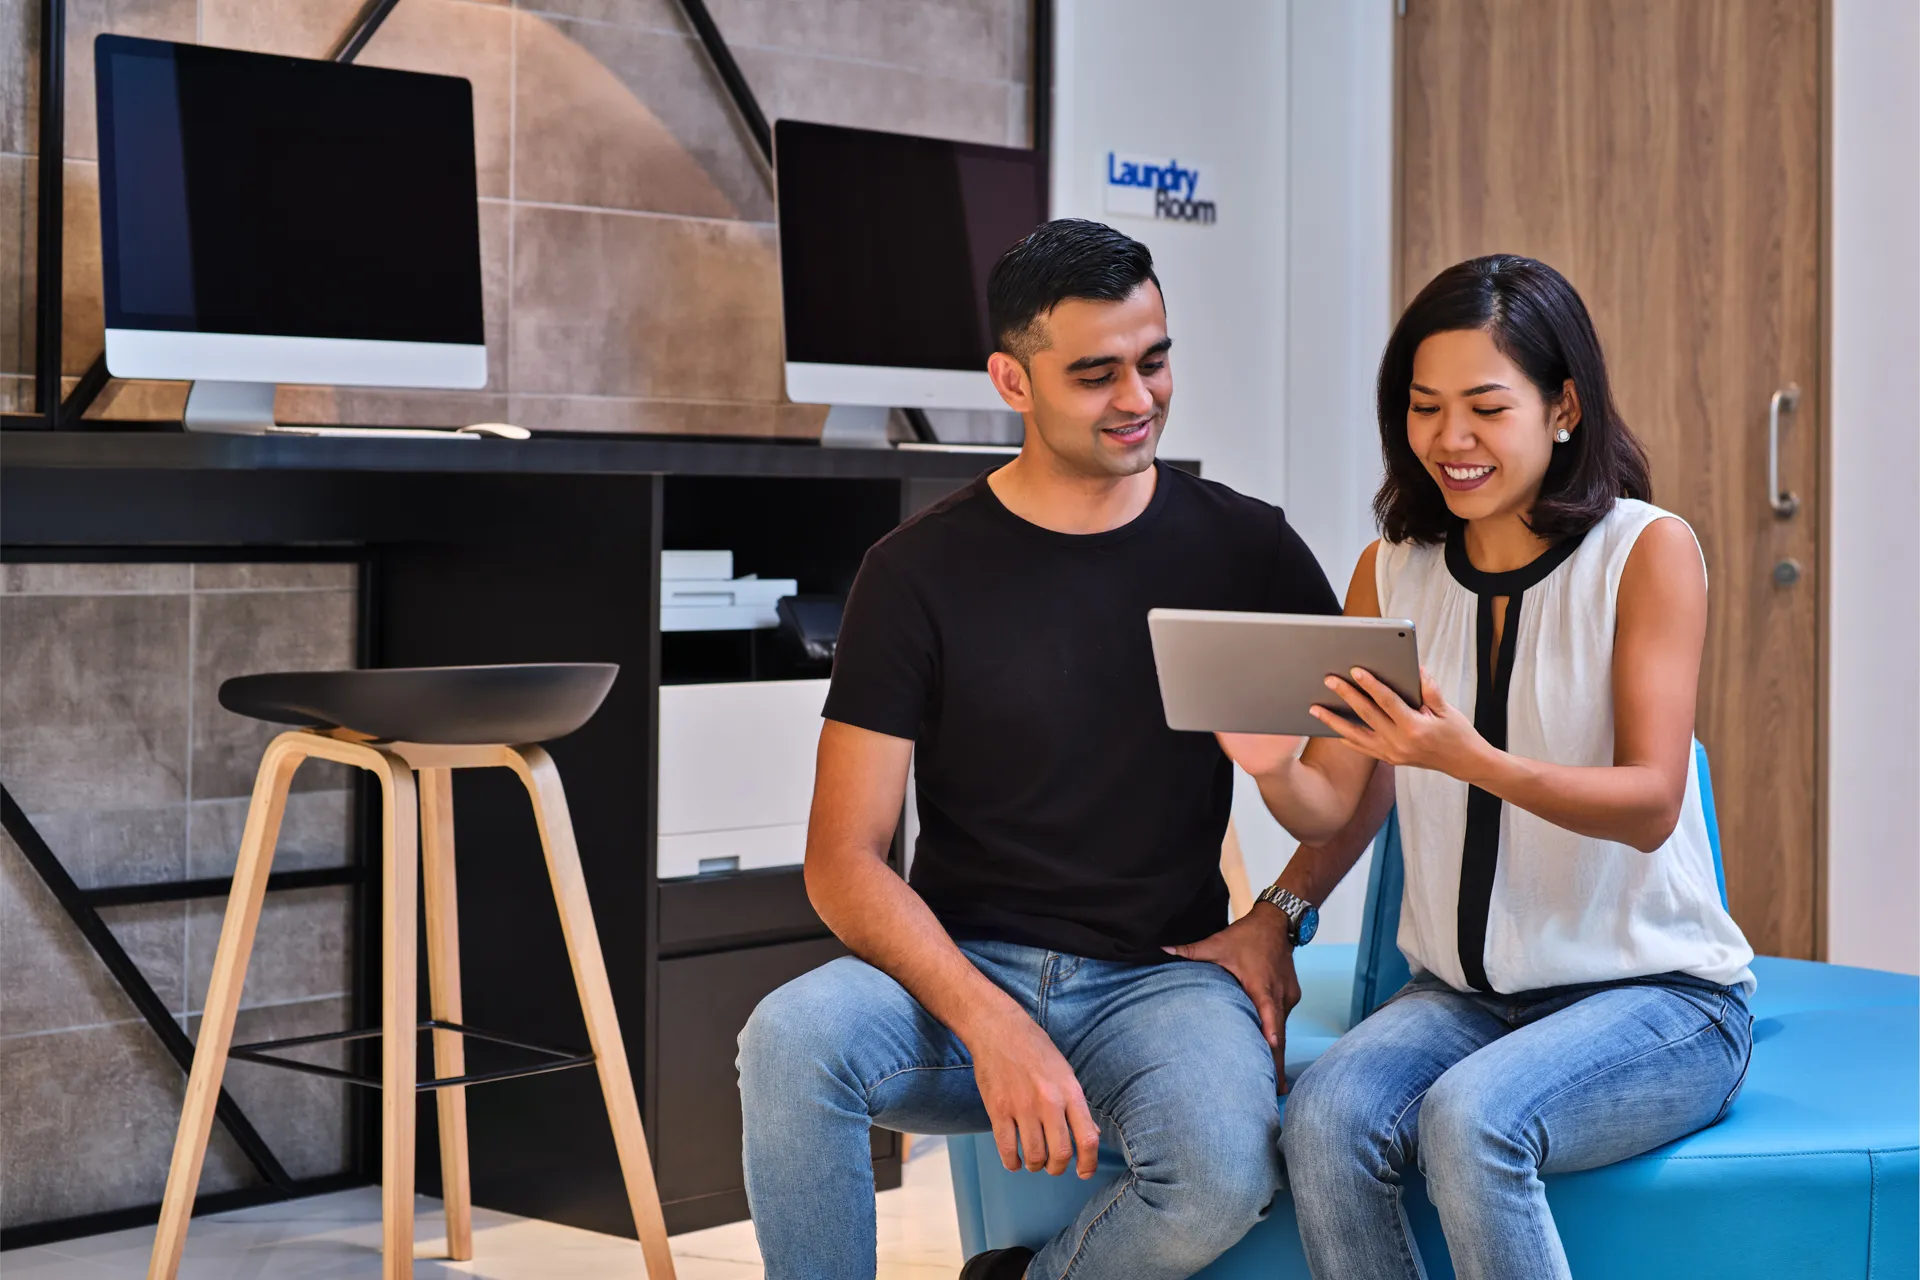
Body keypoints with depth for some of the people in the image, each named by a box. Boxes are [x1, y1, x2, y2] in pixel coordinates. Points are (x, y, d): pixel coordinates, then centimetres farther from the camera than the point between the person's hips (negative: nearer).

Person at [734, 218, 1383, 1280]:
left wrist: (1274, 920, -3)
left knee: (1226, 1168, -33)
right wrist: (989, 1024, -21)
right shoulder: (920, 572, 0)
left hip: (1159, 980, 1)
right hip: (960, 967, 0)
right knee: (791, 1038, -33)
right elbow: (844, 863, -5)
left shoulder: (1243, 548, 5)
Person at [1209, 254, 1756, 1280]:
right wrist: (1273, 768, -22)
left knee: (1469, 1119, -33)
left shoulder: (1648, 551, -7)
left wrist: (1470, 761, -34)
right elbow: (1335, 807, 3)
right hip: (1460, 992, 4)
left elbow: (1650, 805, -16)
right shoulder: (1393, 569, 6)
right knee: (1324, 1118, -26)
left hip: (1658, 997, -4)